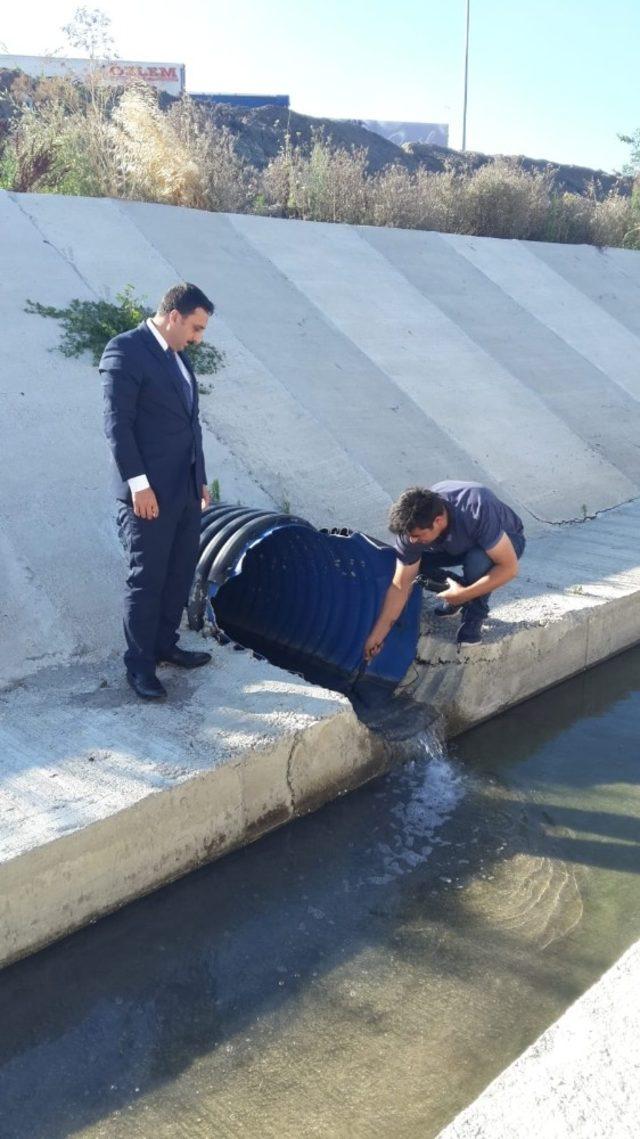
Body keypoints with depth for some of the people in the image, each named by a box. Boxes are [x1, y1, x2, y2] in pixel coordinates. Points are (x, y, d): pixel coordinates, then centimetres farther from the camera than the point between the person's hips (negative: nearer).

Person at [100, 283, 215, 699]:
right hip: (150, 491, -8)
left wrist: (201, 479, 16)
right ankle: (139, 664, 13)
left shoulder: (178, 355, 15)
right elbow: (117, 422, -16)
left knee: (181, 574, 15)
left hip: (186, 488, 8)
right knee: (147, 579, 0)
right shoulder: (125, 350, -11)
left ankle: (165, 645, 30)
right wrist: (138, 484, -20)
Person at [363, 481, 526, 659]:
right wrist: (377, 634, -20)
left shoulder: (477, 512, -43)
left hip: (507, 539, -4)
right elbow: (400, 585, -19)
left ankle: (474, 616, -9)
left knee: (477, 561, -37)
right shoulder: (414, 525, -27)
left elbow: (510, 567, -35)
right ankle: (455, 593, 5)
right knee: (411, 560, -18)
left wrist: (464, 594, -33)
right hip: (459, 542, 4)